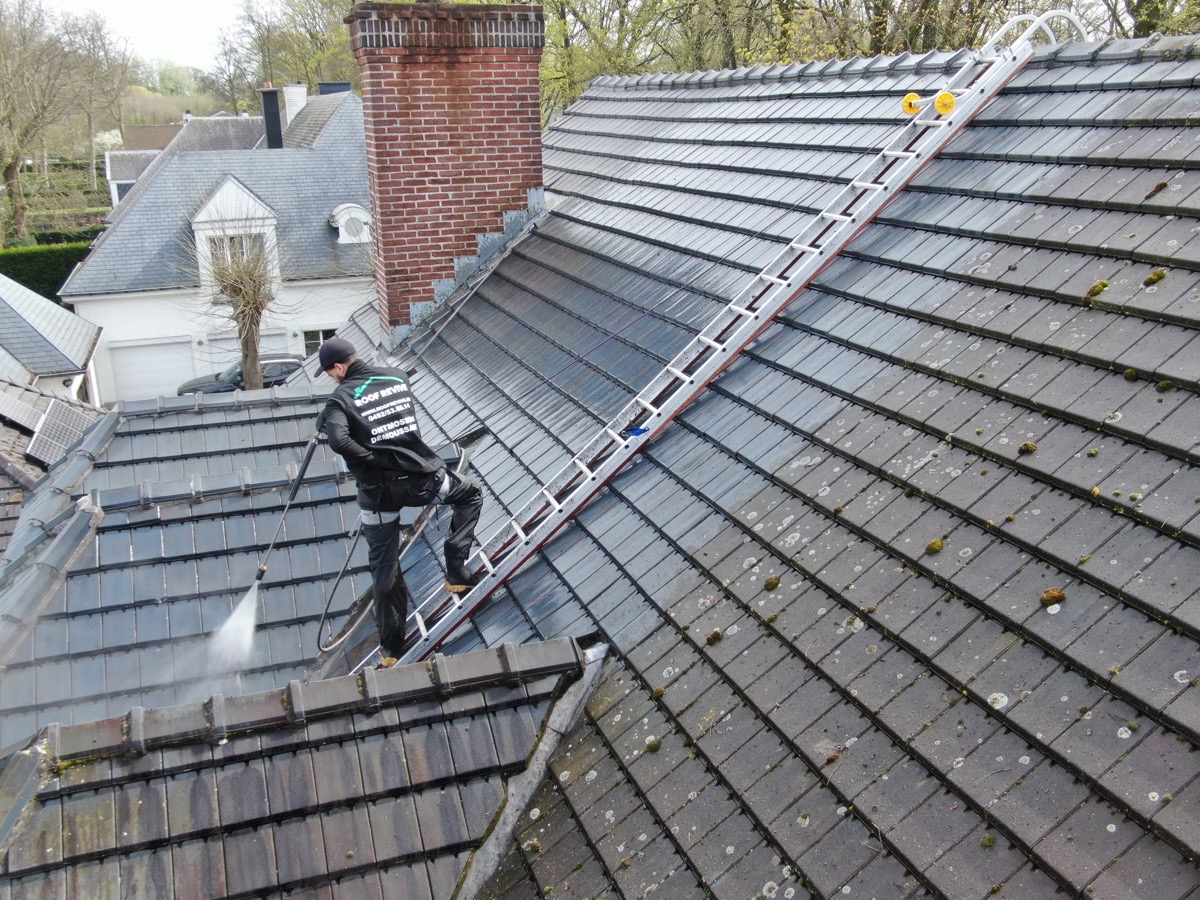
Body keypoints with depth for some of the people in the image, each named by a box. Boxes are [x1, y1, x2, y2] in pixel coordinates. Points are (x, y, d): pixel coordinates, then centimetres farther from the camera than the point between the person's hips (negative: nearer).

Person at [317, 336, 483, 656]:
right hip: (423, 479, 2)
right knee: (471, 494, 29)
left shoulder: (340, 398, -6)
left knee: (384, 570, 14)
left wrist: (372, 460, -10)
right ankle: (456, 571, 18)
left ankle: (391, 647, 24)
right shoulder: (397, 377, 6)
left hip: (379, 492, -1)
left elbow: (338, 441, -26)